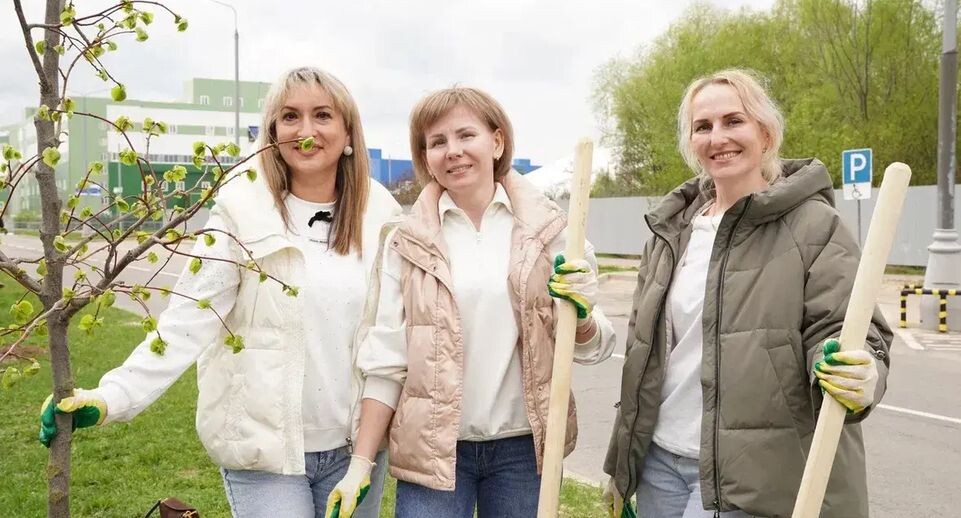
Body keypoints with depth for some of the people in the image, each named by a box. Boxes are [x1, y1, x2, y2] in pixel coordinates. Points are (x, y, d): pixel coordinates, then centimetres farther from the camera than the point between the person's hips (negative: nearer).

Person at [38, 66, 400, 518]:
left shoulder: (379, 213, 0)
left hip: (356, 446, 4)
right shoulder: (244, 210, -11)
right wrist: (115, 396, -22)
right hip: (266, 446, -3)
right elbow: (189, 318, -14)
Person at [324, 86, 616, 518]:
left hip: (523, 446, 1)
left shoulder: (547, 229, -1)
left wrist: (582, 311, -18)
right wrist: (361, 464, -4)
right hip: (433, 447, -1)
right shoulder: (407, 243, -2)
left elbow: (588, 348, 3)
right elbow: (386, 358, 0)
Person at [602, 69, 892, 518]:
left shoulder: (813, 225, -7)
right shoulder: (670, 230, 9)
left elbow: (845, 331, -11)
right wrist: (622, 467, 16)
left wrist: (860, 378, -34)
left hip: (752, 476, -5)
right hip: (660, 461, 6)